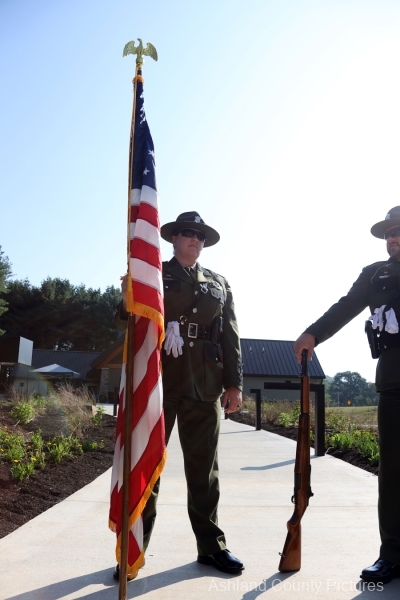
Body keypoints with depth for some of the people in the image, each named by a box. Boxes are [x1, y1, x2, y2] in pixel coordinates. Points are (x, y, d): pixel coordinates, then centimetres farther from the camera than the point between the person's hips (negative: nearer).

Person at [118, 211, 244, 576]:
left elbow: (231, 336, 12)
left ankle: (211, 546, 19)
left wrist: (234, 383, 4)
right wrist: (128, 301, -22)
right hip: (157, 381, -2)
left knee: (204, 468, 8)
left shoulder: (219, 284, 17)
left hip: (204, 386, 2)